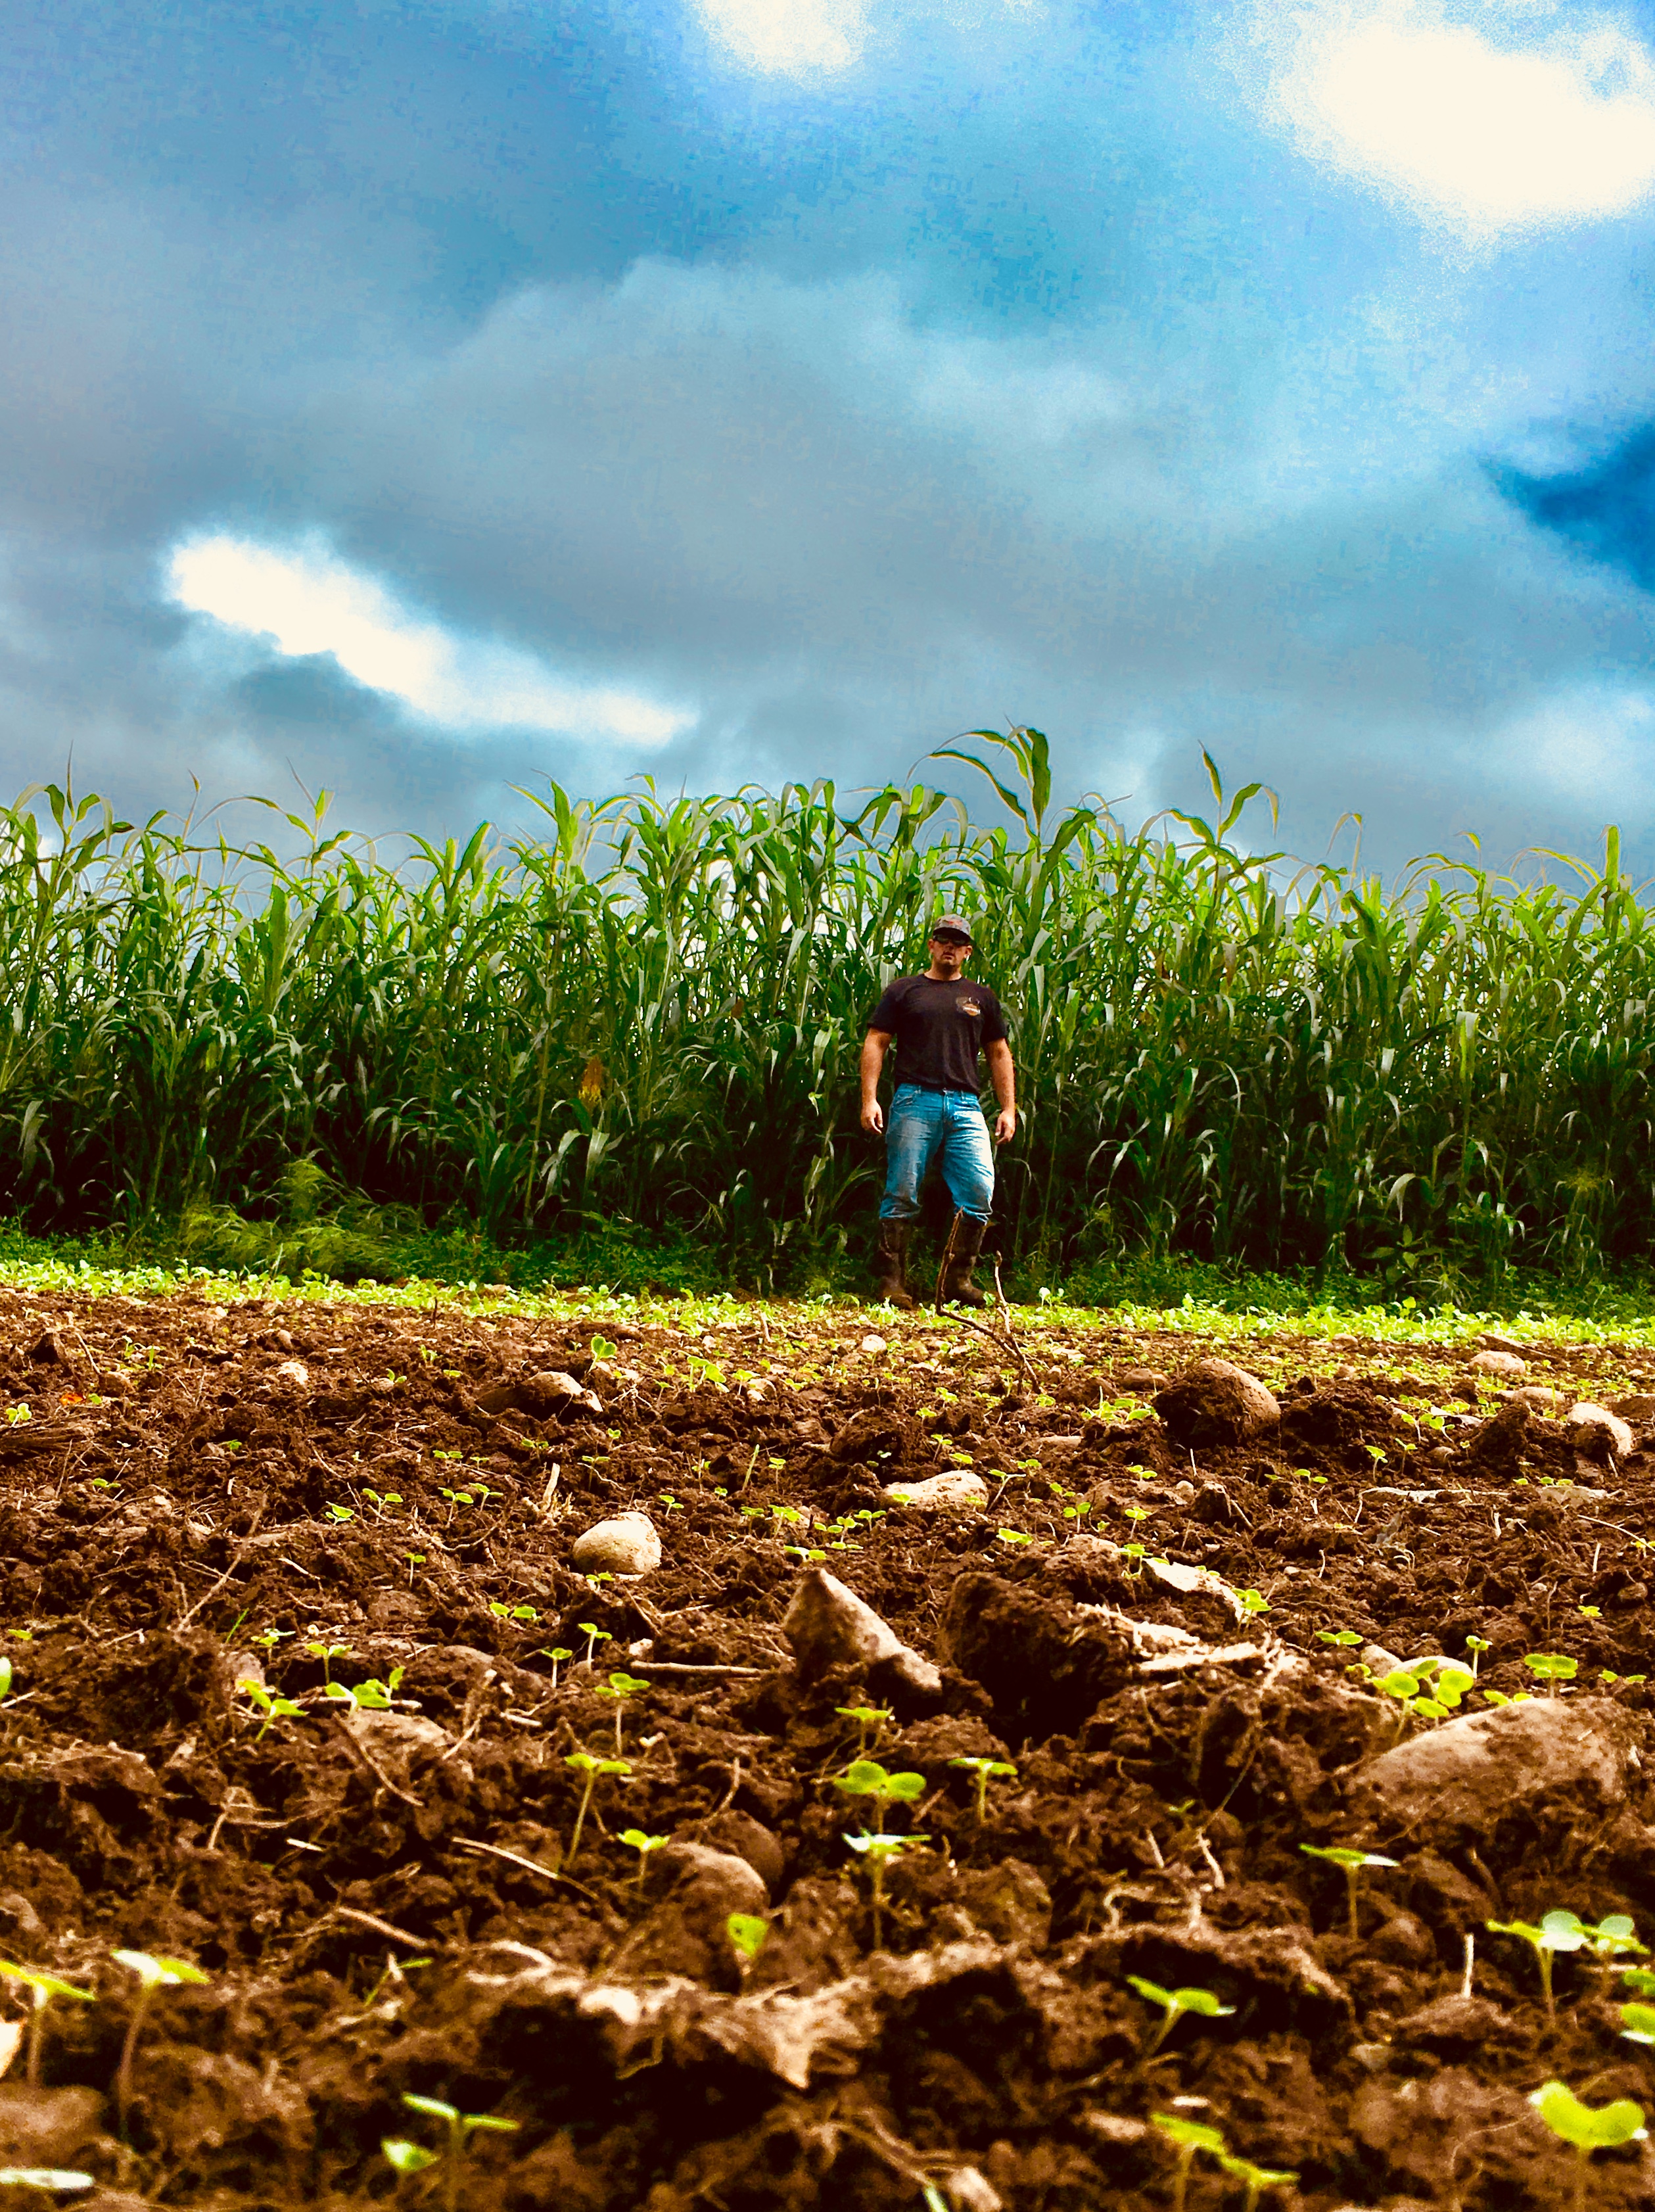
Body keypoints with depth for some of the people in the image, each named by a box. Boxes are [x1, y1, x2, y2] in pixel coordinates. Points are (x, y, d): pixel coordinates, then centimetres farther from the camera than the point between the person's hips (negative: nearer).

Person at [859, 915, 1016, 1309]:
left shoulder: (981, 997, 20)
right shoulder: (904, 990, 12)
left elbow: (999, 1055, 22)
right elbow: (875, 1043, 8)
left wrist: (1009, 1108, 12)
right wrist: (869, 1099, -4)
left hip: (966, 1106, 2)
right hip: (914, 1100, -2)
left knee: (980, 1189, -10)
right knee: (902, 1193, -5)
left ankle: (959, 1278, 0)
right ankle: (892, 1281, 0)